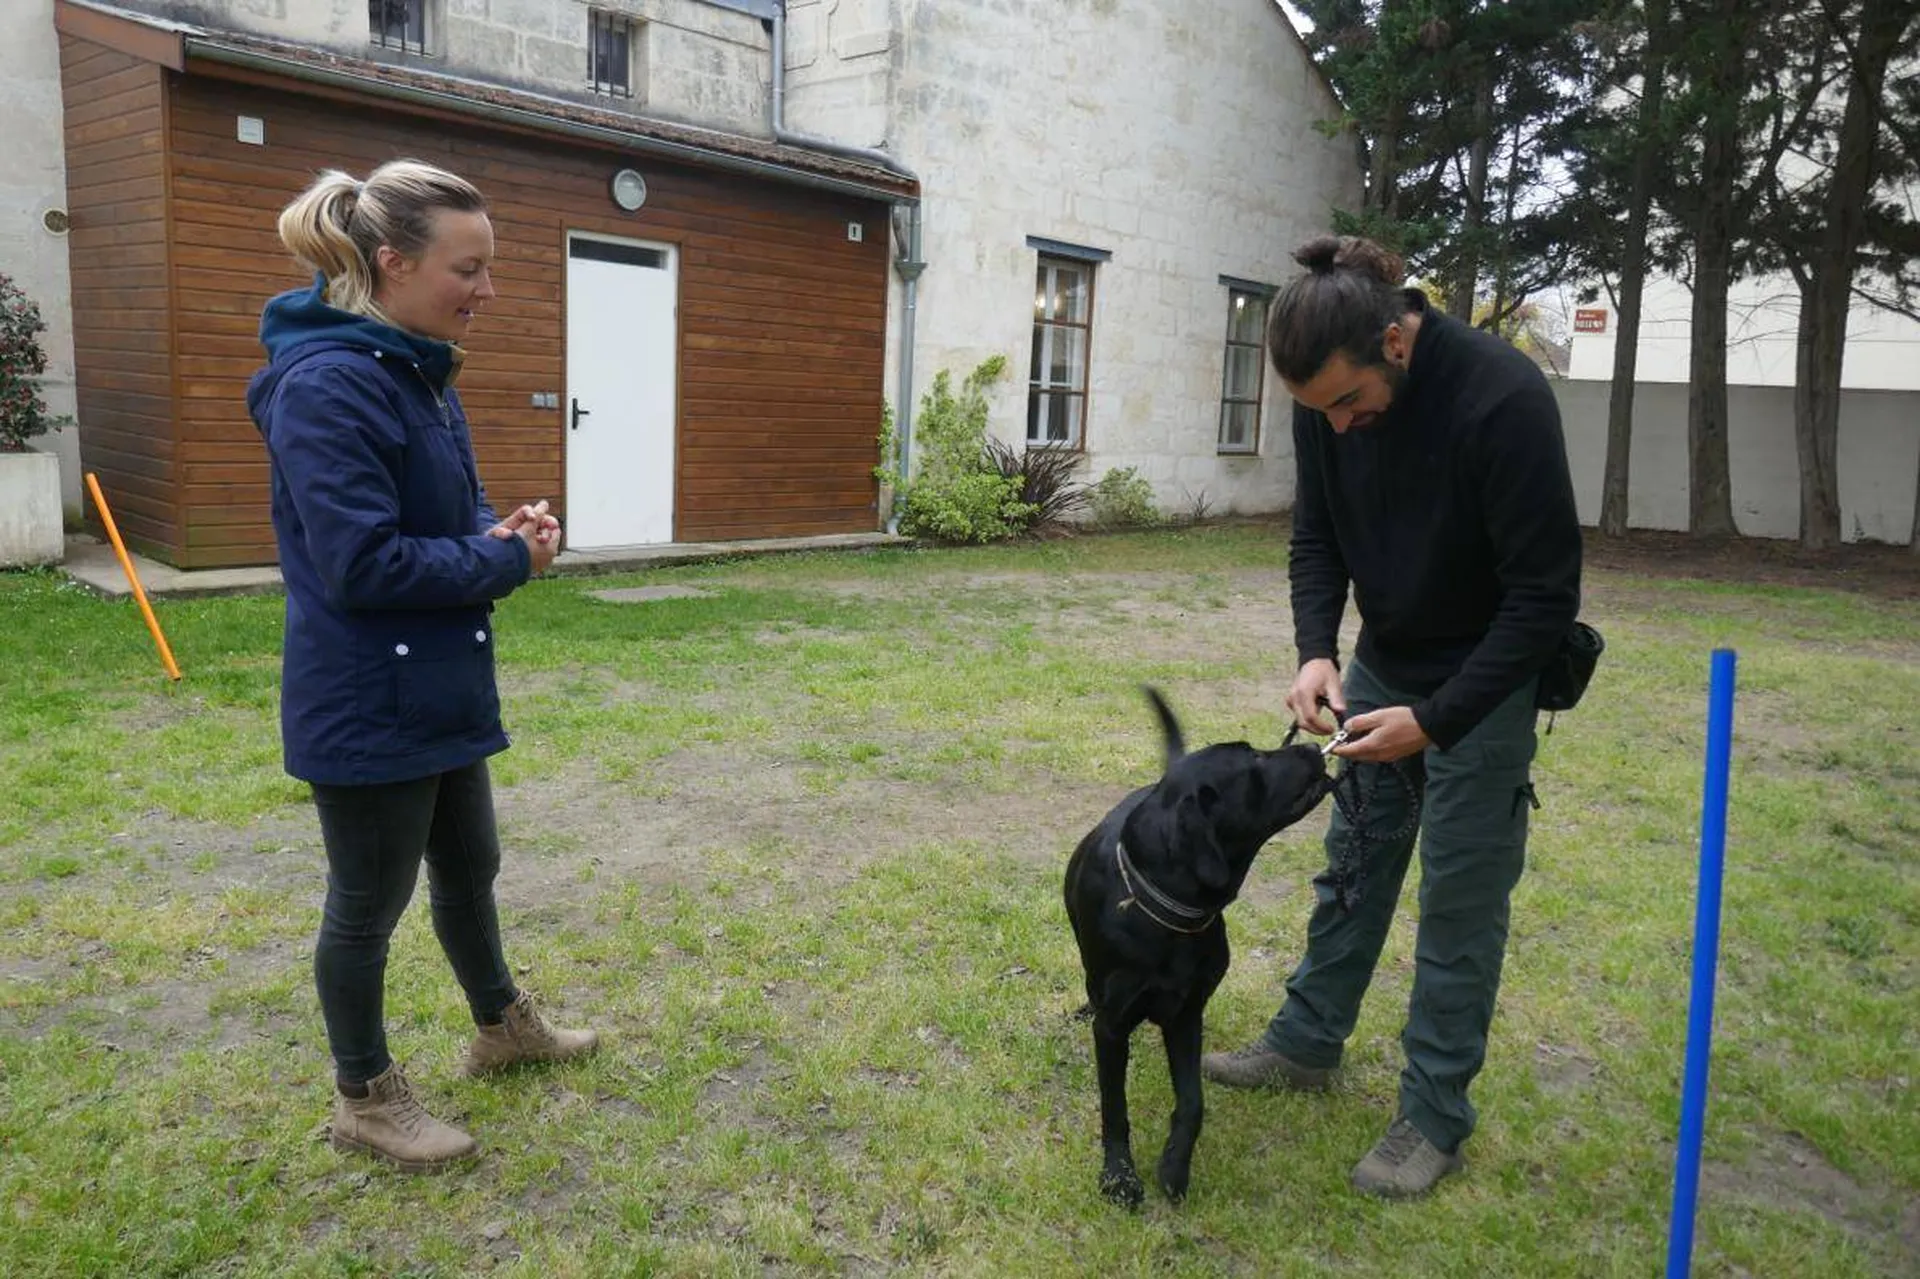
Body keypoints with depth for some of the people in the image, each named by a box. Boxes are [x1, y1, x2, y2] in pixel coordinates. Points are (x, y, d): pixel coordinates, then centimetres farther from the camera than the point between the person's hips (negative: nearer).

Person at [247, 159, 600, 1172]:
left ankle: (501, 1028, 44)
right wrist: (507, 563, -16)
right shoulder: (328, 386, -22)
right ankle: (364, 1099, 29)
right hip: (368, 708, -9)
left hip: (440, 691, 9)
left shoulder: (416, 373, 8)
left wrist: (501, 530, -4)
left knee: (468, 865, 23)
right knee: (369, 904, 9)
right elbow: (362, 564, -27)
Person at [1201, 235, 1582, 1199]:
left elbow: (1546, 597, -27)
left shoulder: (1502, 399, -31)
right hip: (1378, 666, 6)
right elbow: (1316, 538, -1)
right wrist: (1316, 651, -18)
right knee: (1352, 866, 16)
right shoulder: (1326, 405, -13)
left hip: (1482, 683, -5)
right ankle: (1307, 1042, 34)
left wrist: (1436, 719, -30)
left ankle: (1435, 1116, 18)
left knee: (1460, 901, 2)